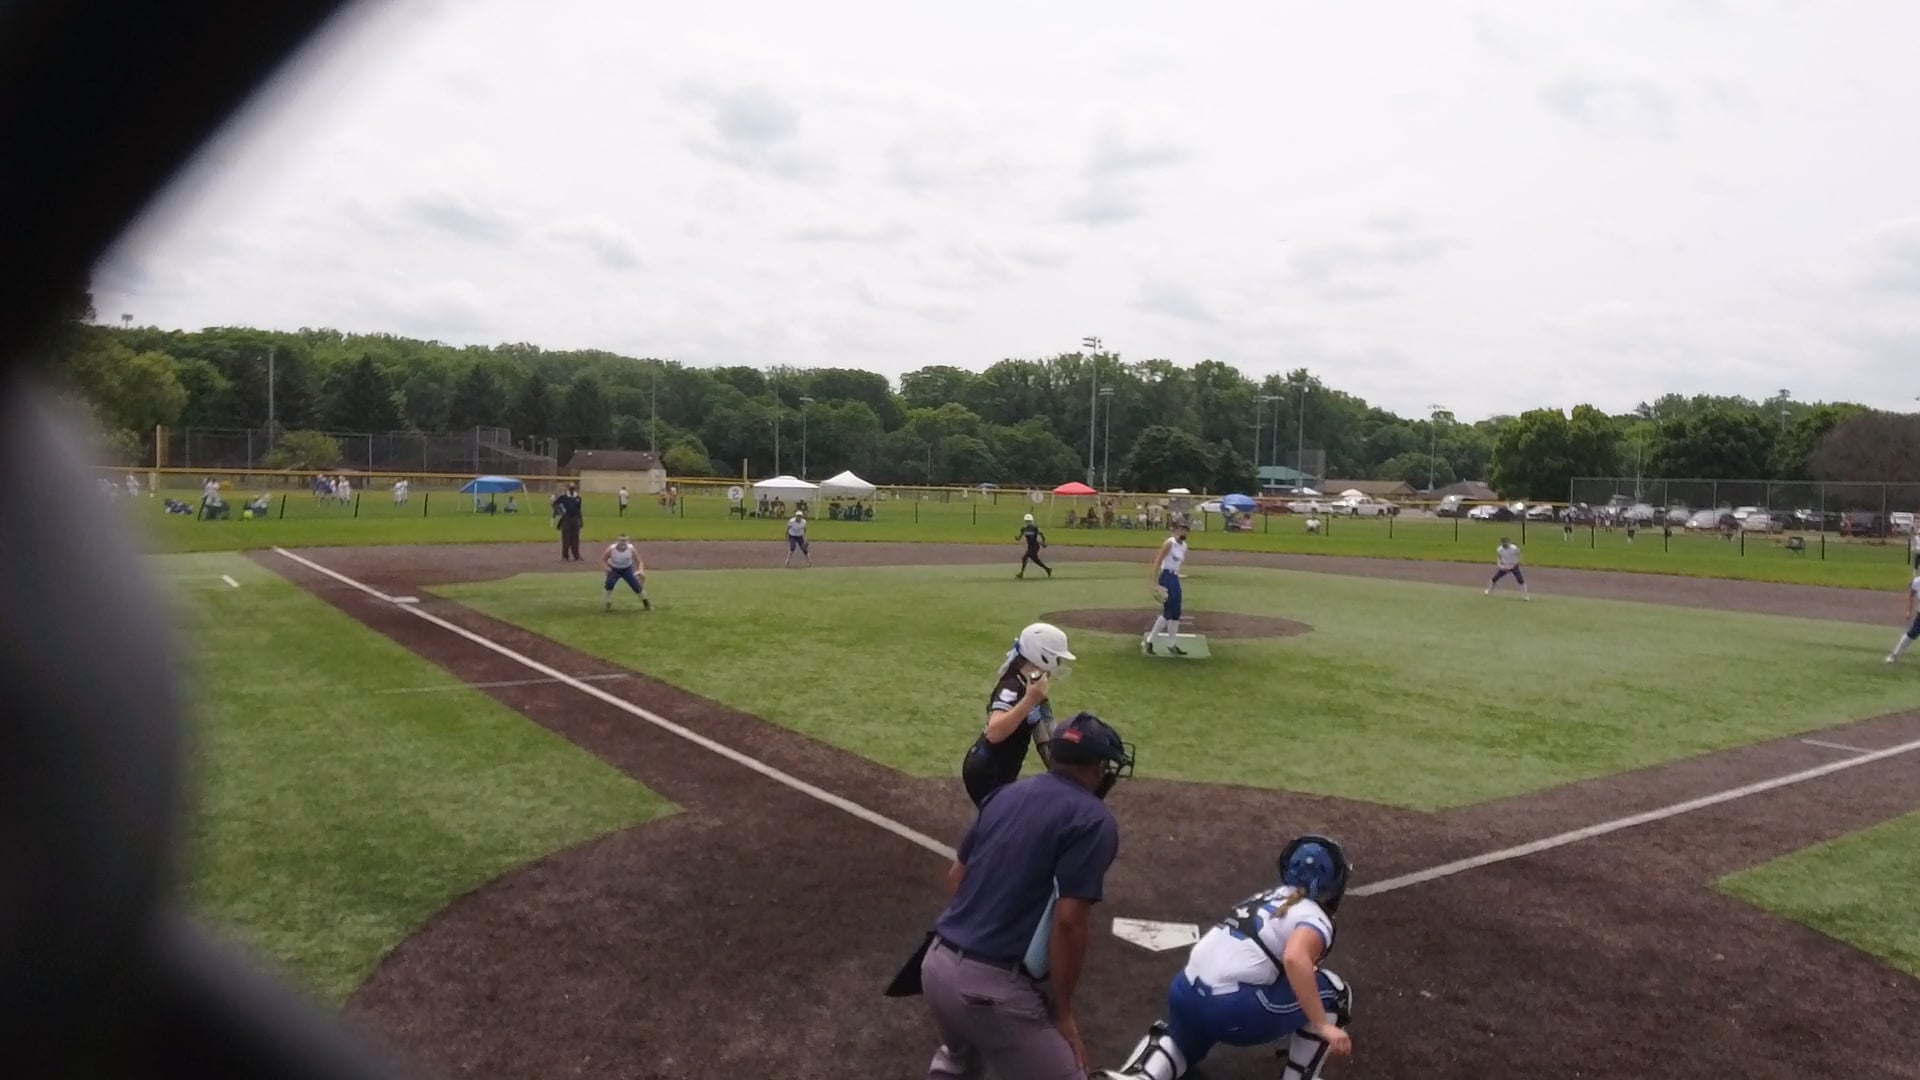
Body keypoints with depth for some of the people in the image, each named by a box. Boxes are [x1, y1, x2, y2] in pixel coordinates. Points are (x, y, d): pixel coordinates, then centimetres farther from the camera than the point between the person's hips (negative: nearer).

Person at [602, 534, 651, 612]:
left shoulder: (631, 549, -23)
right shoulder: (611, 549, -25)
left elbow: (638, 561, -12)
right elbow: (603, 559, -9)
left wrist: (641, 570, -30)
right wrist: (607, 568, -28)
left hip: (627, 569, 1)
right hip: (614, 569, -1)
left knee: (637, 586, -5)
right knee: (609, 584, -26)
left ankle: (645, 602, 21)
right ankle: (608, 604, -5)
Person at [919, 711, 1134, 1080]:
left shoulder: (1004, 795, 11)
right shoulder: (1093, 820, -10)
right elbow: (1069, 923, -16)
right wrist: (1062, 1012, -6)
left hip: (937, 964, 8)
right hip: (993, 987, -8)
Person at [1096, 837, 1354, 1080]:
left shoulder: (1267, 896, 24)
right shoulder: (1315, 918, 1)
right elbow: (1295, 959, -22)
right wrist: (1323, 1026, -18)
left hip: (1185, 993, 7)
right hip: (1233, 1008, -7)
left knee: (1184, 1042, 38)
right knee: (1332, 992, 11)